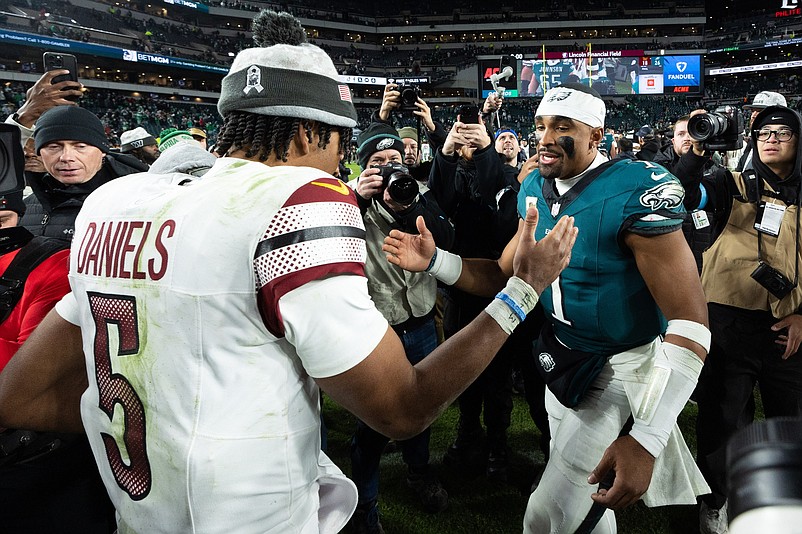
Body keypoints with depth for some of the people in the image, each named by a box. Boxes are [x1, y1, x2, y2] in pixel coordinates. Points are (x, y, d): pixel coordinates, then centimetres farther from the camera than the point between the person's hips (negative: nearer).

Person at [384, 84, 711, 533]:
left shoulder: (637, 190, -25)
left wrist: (647, 437, -38)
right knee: (586, 497, 23)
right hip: (562, 359, 7)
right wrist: (435, 261, -11)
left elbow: (690, 322, -29)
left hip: (620, 367, -6)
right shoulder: (536, 189, -2)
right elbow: (505, 276, 6)